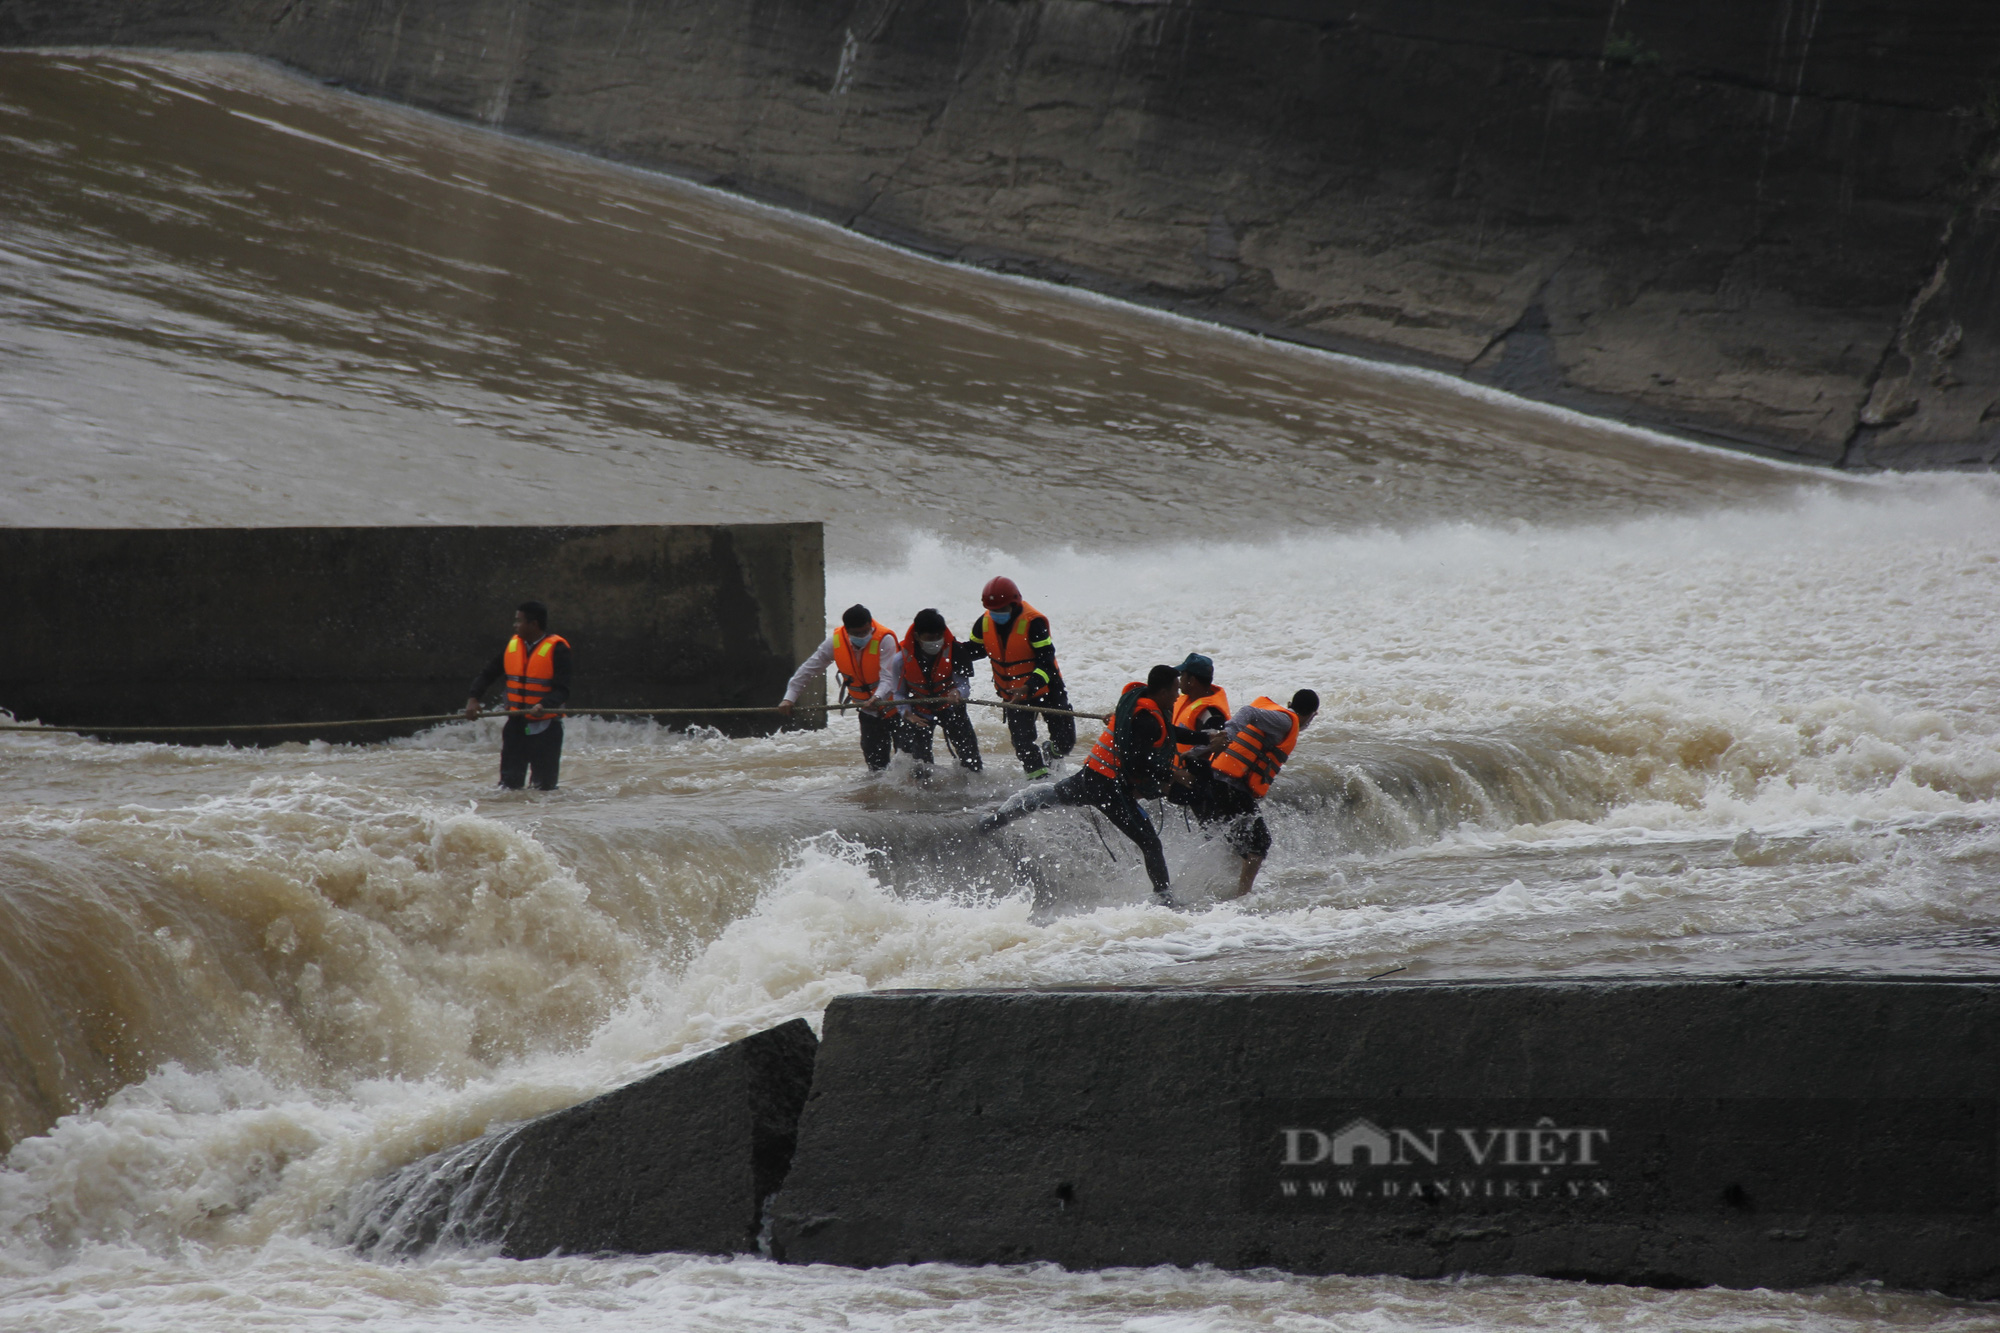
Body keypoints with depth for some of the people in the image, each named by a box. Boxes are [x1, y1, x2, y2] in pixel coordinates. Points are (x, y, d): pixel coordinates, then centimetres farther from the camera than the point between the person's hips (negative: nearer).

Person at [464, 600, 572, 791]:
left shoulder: (556, 649, -10)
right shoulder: (512, 645, 8)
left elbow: (562, 690, -16)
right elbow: (488, 674, 14)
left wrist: (544, 706, -34)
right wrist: (473, 698, -3)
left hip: (545, 727, -5)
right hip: (516, 725, 5)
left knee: (544, 785, -2)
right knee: (509, 782, 3)